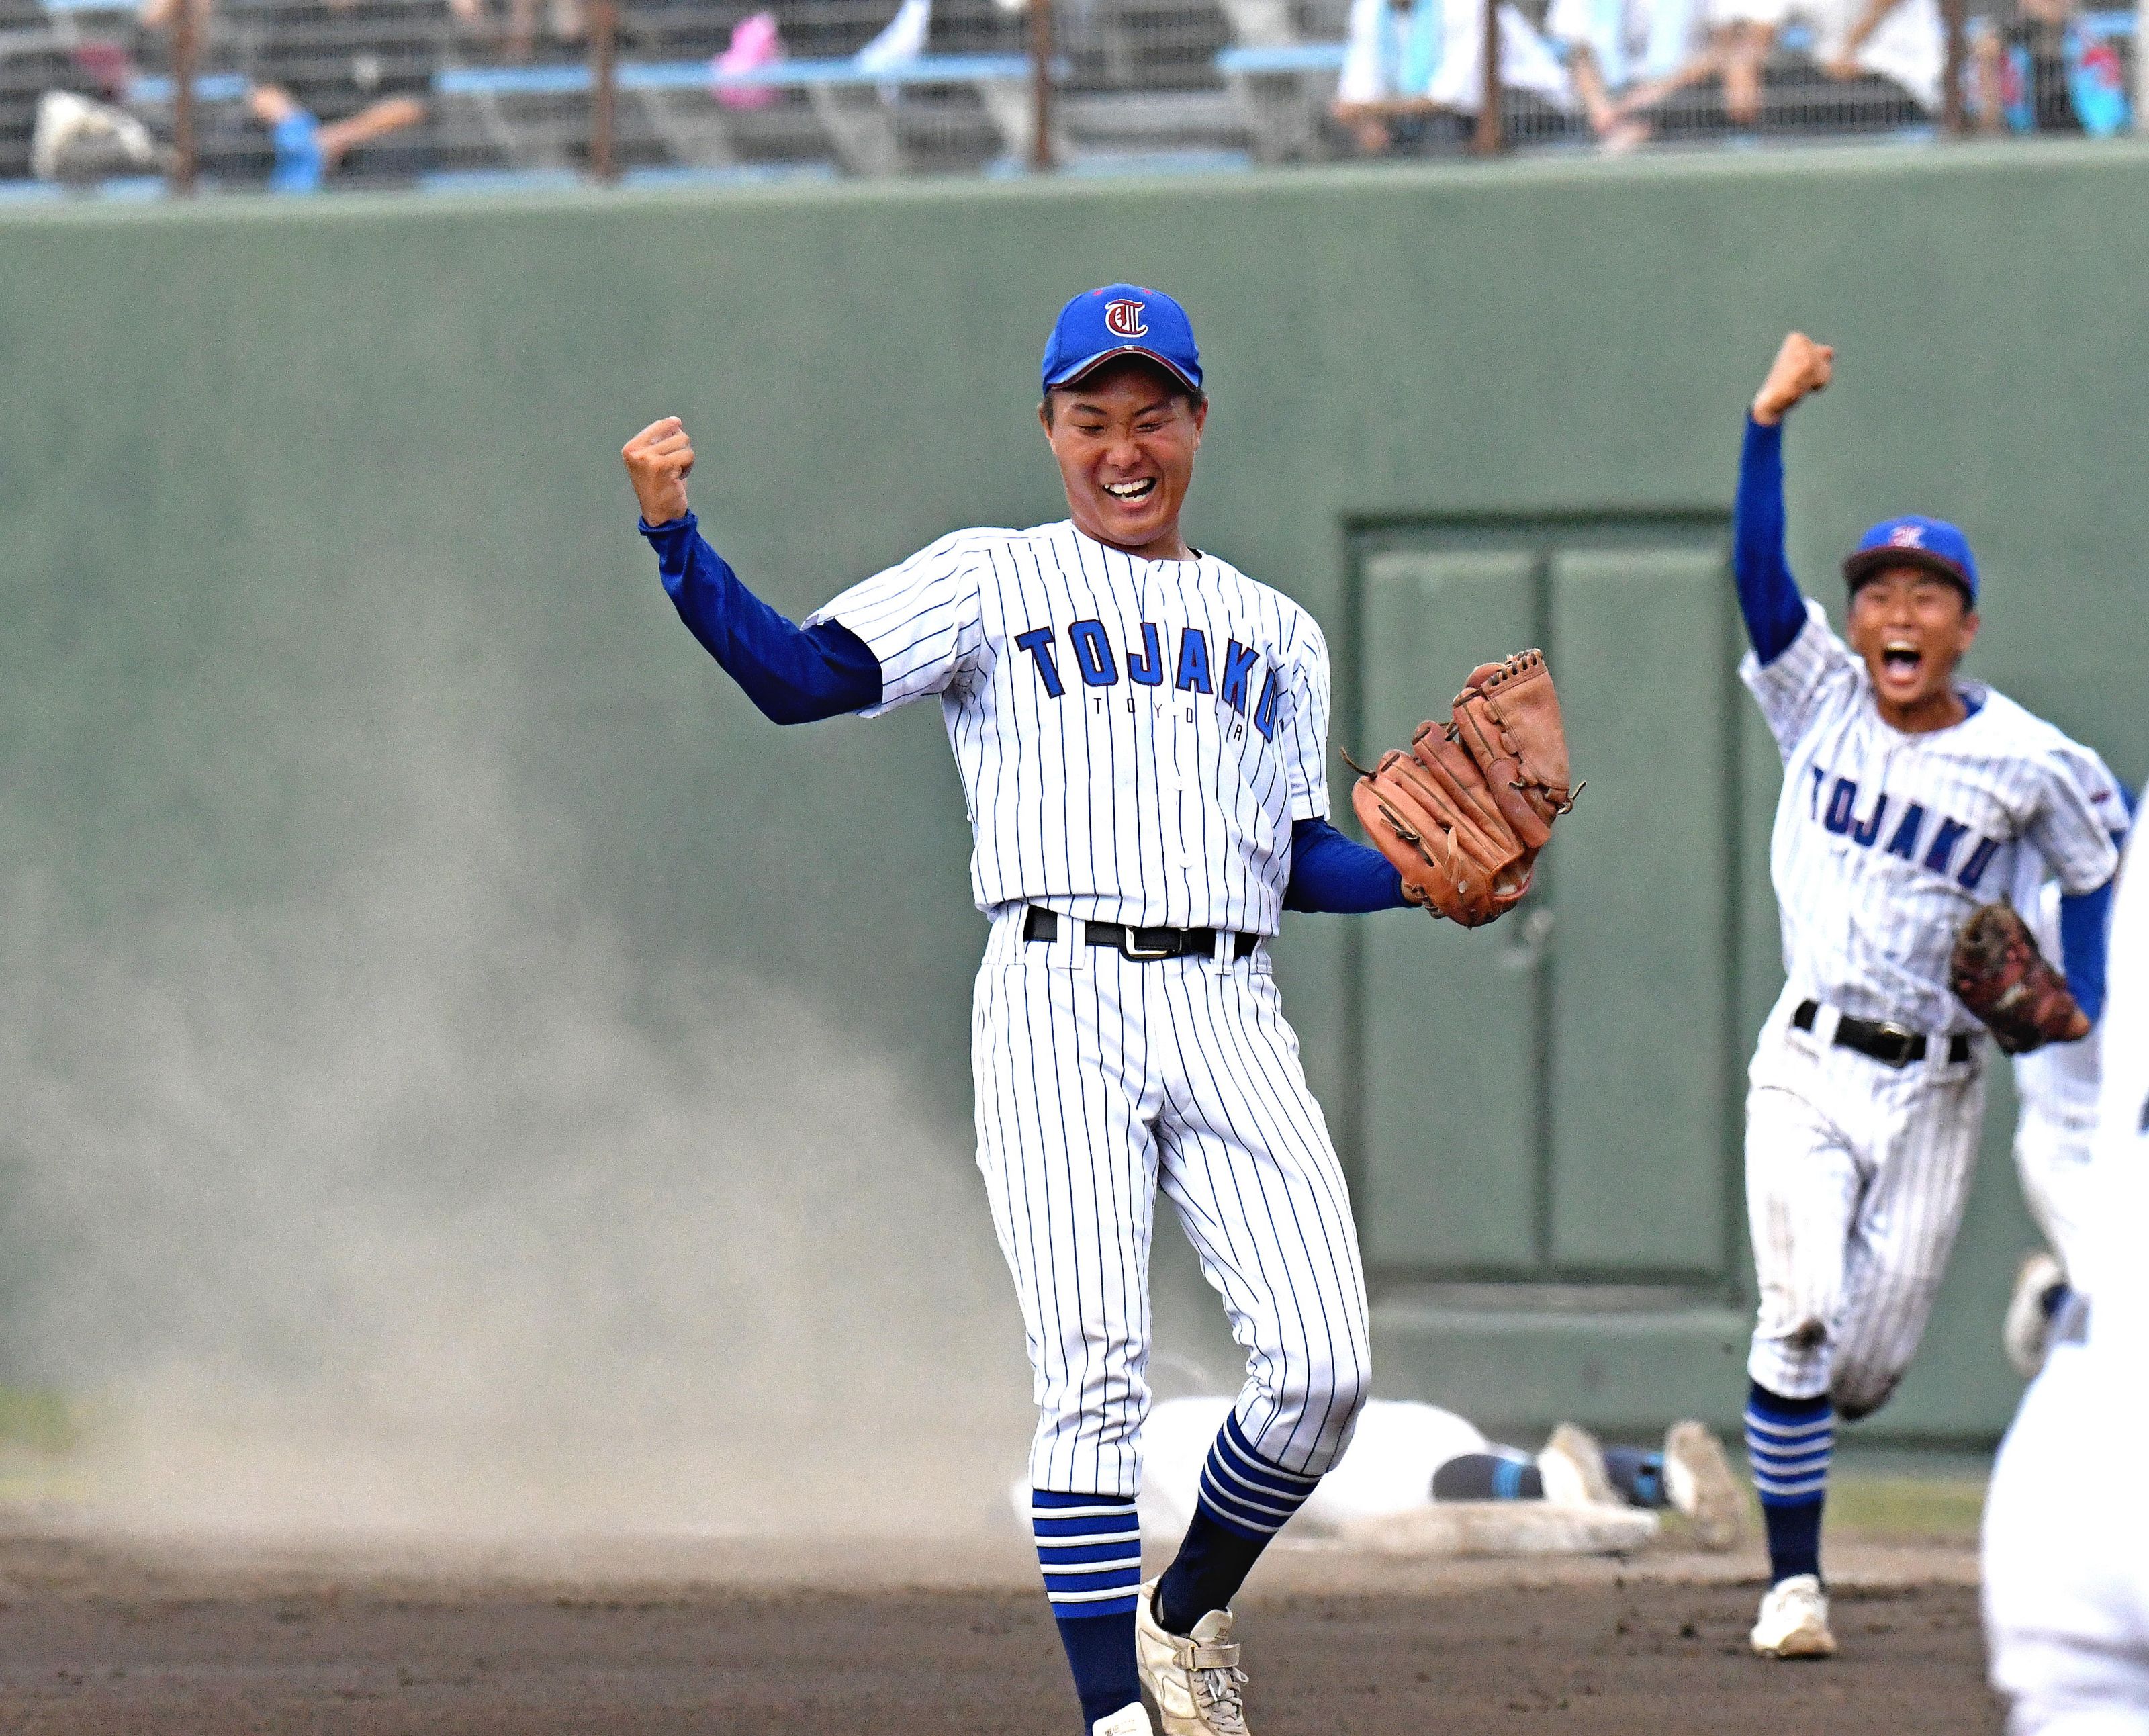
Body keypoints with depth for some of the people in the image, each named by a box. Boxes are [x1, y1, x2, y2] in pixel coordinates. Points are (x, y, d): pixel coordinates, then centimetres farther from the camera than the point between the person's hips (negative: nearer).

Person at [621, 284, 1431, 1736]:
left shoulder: (1277, 635, 23)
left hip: (1228, 1017, 3)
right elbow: (799, 676, -2)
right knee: (1096, 1383, -13)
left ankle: (1187, 1614, 17)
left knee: (1321, 1369, -10)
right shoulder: (989, 584, 11)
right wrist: (675, 537, -15)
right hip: (1059, 1005, -3)